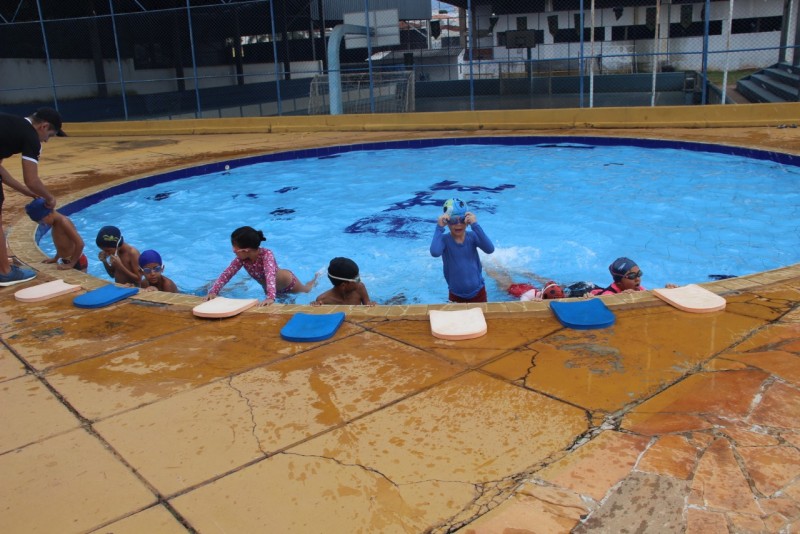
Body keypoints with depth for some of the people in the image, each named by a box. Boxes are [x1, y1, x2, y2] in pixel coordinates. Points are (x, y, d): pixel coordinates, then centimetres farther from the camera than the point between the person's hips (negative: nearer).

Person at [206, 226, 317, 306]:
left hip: (287, 283, -5)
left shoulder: (266, 254, -43)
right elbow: (226, 274, -28)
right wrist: (213, 291, -44)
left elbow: (270, 275, -57)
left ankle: (316, 278, 46)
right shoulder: (241, 258, -26)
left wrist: (270, 297, -72)